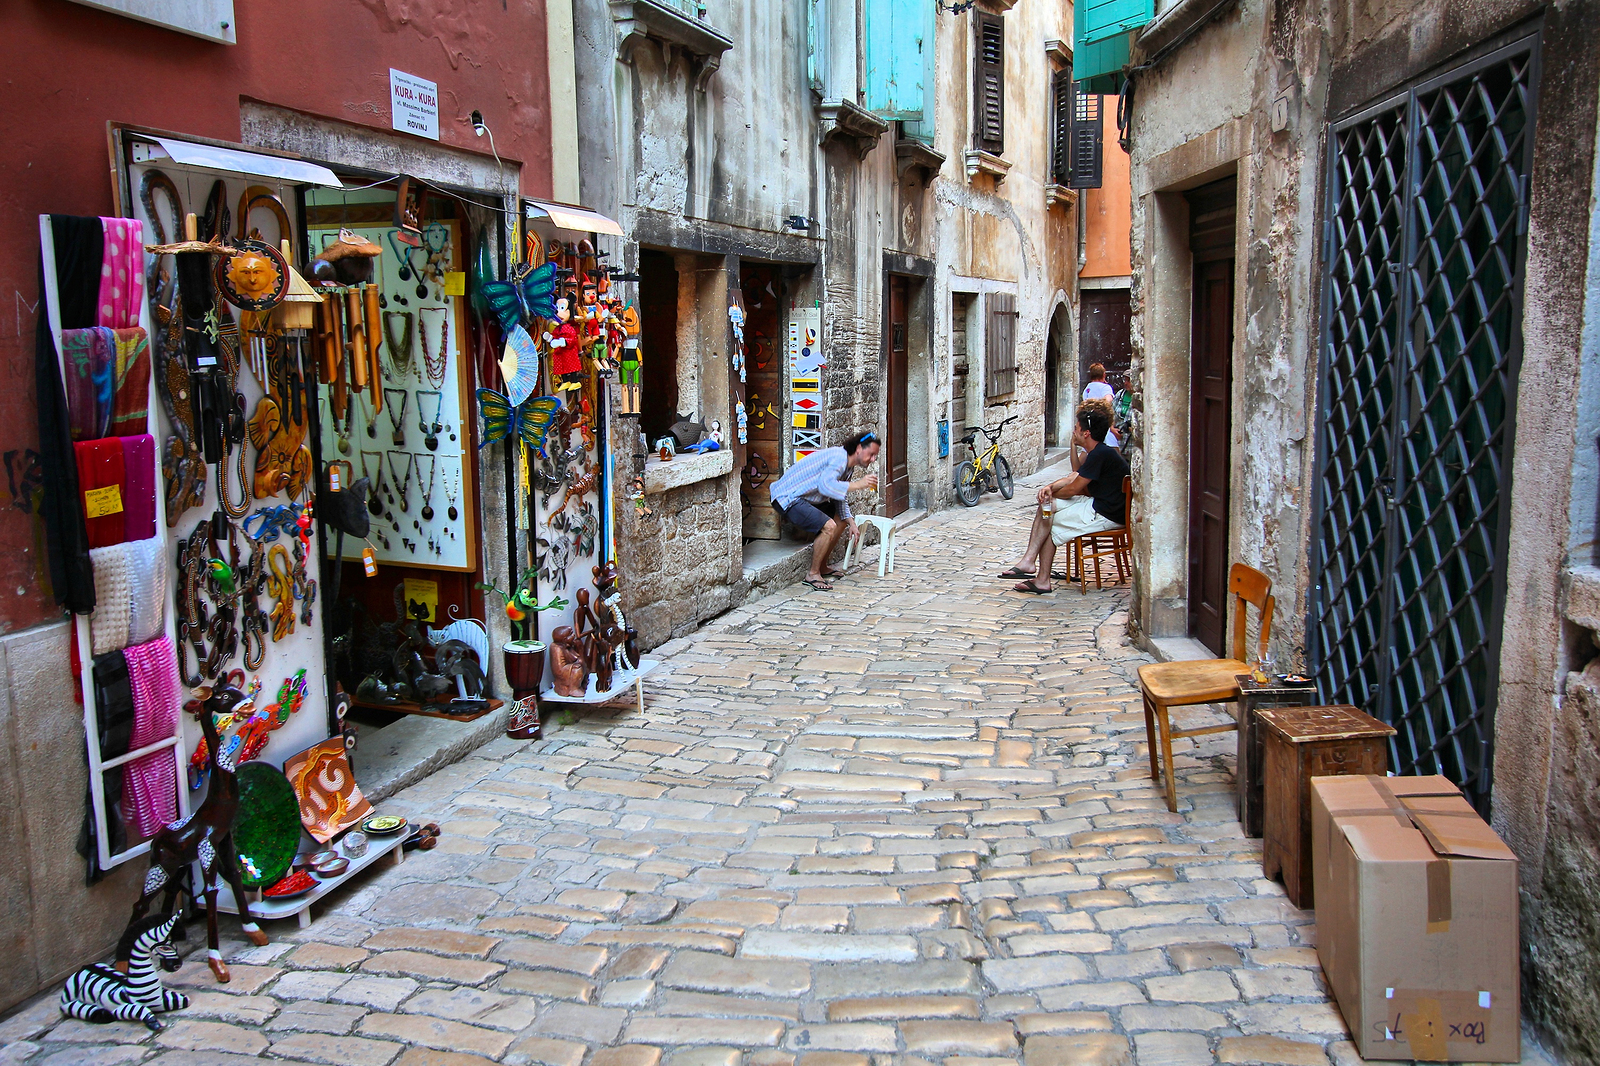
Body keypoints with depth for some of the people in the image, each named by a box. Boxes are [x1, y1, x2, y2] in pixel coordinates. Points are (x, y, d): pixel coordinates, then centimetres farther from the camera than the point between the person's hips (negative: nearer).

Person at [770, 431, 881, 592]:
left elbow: (839, 497, 18)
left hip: (806, 498, 11)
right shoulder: (839, 457, -20)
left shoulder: (845, 462, 12)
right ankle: (813, 574, -10)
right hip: (787, 498, -11)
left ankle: (822, 567, 22)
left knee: (841, 518, 15)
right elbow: (825, 485, -35)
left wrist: (851, 522, 5)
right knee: (828, 526, -25)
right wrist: (858, 484, -29)